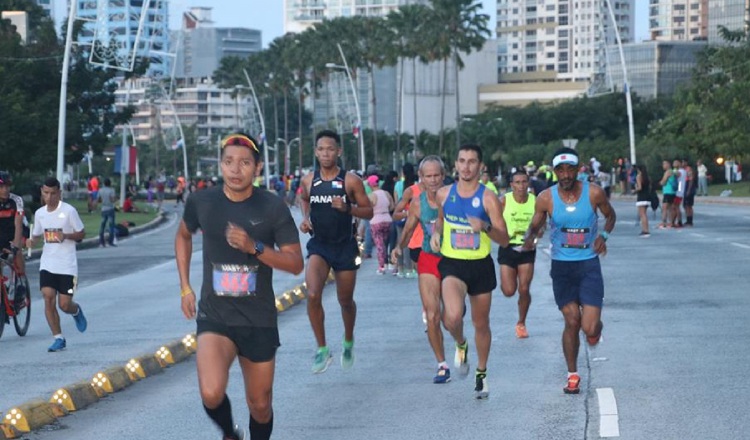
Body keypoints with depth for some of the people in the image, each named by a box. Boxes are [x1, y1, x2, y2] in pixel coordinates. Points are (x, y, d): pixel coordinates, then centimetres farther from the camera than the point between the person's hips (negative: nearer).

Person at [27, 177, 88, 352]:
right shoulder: (39, 213, 6)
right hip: (47, 264, 3)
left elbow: (81, 234, -1)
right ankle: (58, 338, 0)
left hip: (67, 265, -3)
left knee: (64, 305, -3)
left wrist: (65, 235, -20)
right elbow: (36, 234, 18)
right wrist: (31, 241, -6)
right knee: (48, 298, -11)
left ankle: (77, 311, 34)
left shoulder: (69, 211, -7)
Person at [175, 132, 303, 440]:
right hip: (214, 318, 0)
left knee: (260, 405, 9)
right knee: (211, 394, -22)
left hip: (259, 321, 0)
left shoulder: (273, 208, -9)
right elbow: (183, 236, 17)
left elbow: (296, 264, -9)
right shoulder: (201, 202, -4)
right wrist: (185, 287, 10)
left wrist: (254, 247, -24)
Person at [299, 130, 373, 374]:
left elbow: (369, 212, -3)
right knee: (313, 295, -20)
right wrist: (305, 218, 2)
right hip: (318, 246, 1)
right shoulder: (308, 180, 0)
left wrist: (347, 208, -20)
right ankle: (322, 349, -9)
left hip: (345, 246, -1)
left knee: (346, 300, 12)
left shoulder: (351, 181, -8)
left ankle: (348, 343, 39)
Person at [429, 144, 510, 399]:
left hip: (481, 266, 0)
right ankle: (460, 345, 10)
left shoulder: (488, 198, -8)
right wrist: (436, 233, 1)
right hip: (452, 265, 0)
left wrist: (485, 227, -29)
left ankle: (481, 373, 35)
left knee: (481, 324, 13)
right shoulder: (444, 194, 1)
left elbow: (504, 240, -10)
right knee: (453, 316, -25)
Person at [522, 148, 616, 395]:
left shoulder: (594, 193, -9)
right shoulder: (546, 199, -8)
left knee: (589, 328, -10)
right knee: (572, 322, 3)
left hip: (589, 265, -1)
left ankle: (595, 328, 30)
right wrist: (529, 238, -18)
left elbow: (610, 216, 10)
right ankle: (572, 375, 21)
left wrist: (604, 235, -9)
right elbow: (535, 226, 6)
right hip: (561, 266, 1)